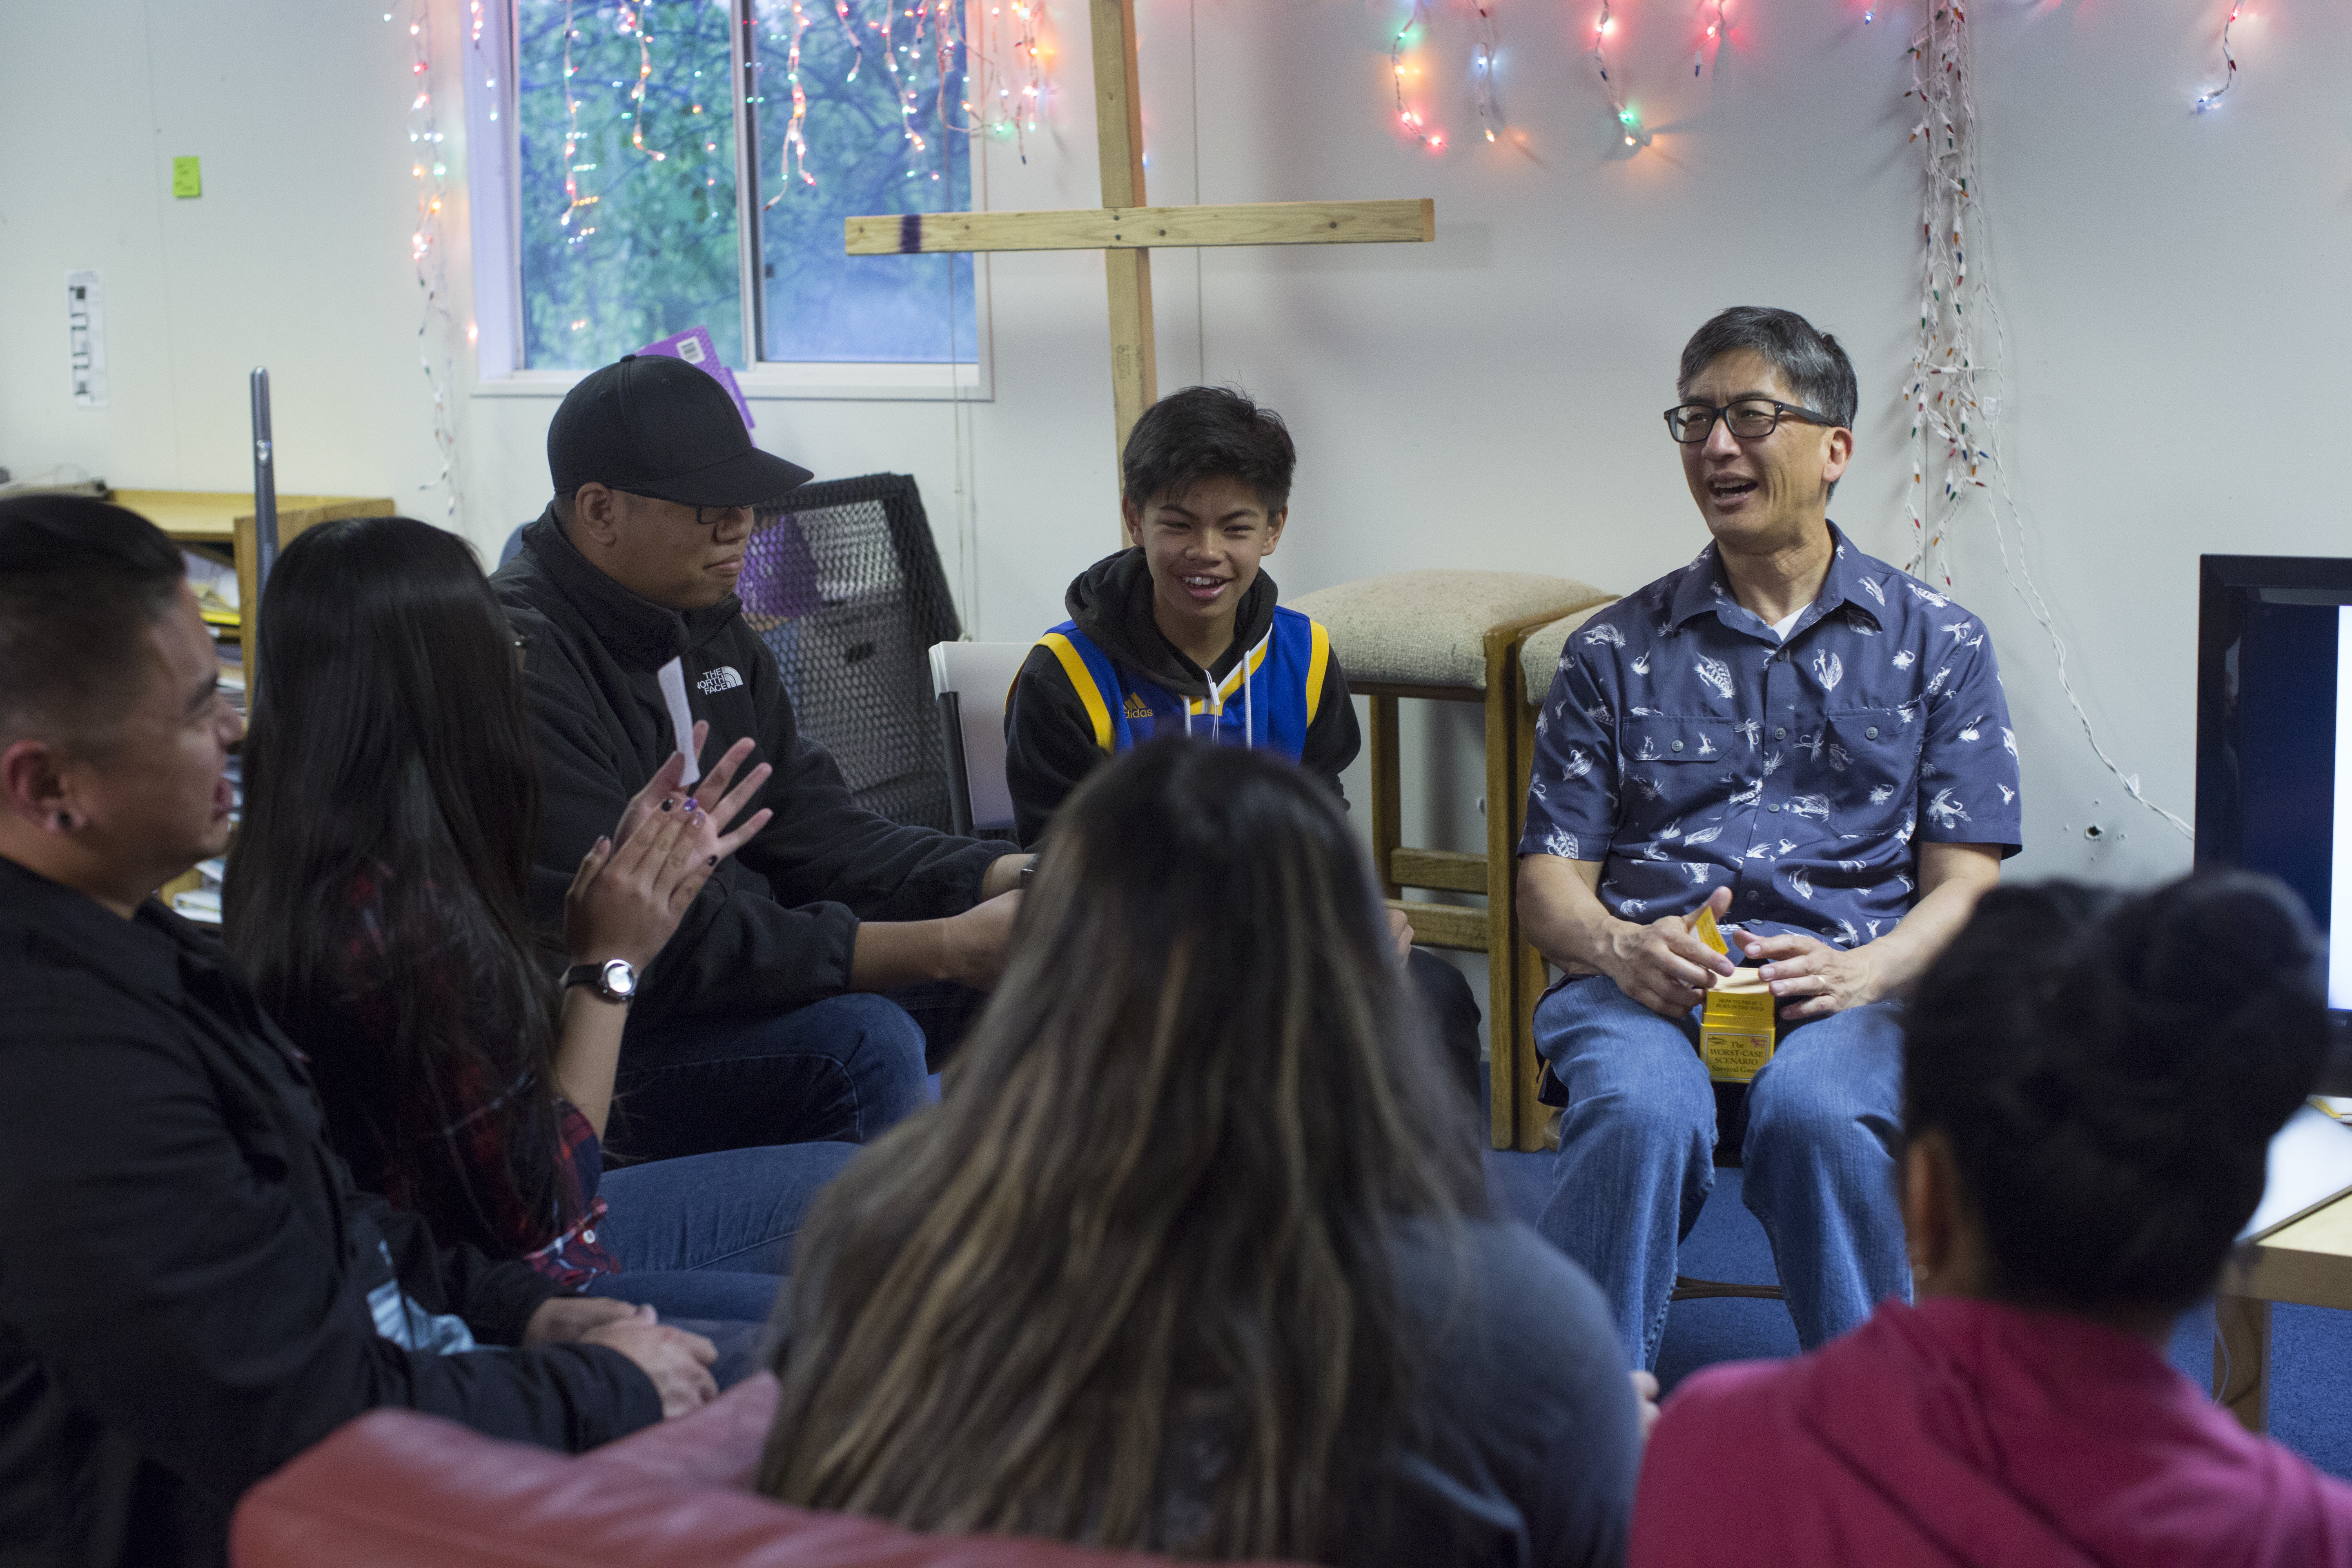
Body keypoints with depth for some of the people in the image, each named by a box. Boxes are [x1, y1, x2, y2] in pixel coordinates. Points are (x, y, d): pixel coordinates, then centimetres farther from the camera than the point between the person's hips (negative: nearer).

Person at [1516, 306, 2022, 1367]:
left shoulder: (1936, 643, 16)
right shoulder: (1615, 651, 19)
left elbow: (1964, 883, 9)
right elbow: (1548, 881, 13)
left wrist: (1861, 970, -13)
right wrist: (1621, 948, -11)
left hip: (1850, 985, -1)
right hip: (1644, 980, 1)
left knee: (1817, 1113, -37)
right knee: (1642, 1112, -35)